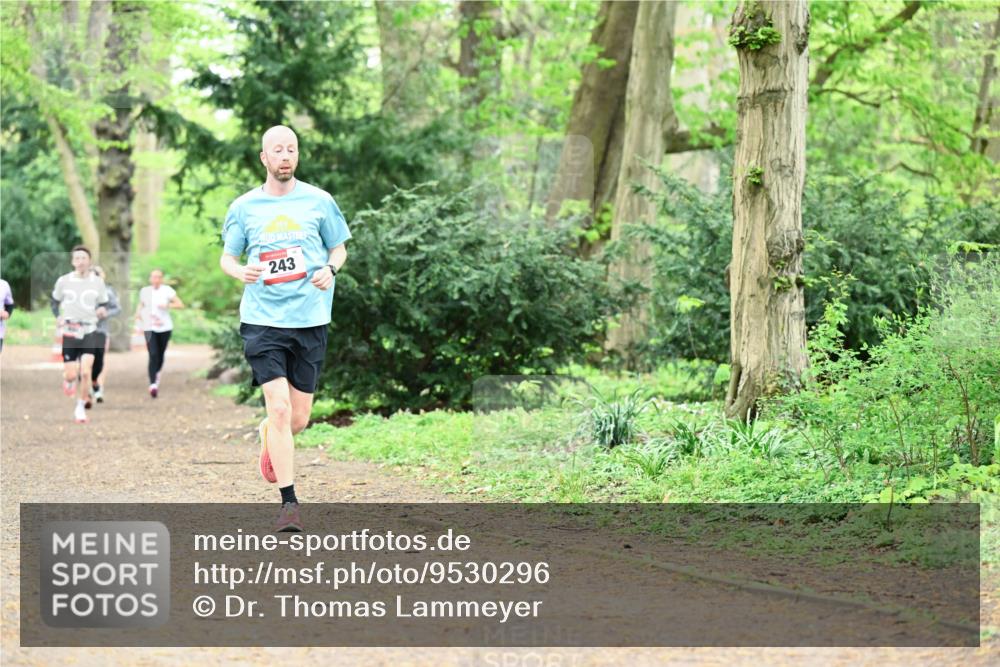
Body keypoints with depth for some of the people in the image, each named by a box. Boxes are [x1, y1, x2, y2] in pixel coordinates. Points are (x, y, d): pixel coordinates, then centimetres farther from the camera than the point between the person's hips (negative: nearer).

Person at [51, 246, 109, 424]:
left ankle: (81, 408, 4)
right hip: (69, 332, 0)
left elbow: (103, 305, 10)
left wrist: (102, 311, -13)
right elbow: (55, 302, 13)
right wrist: (58, 317, -5)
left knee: (85, 373, -13)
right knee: (71, 375, -4)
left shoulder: (98, 283, 1)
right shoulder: (63, 281, 0)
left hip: (89, 332, 0)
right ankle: (69, 380, 35)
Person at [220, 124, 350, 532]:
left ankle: (270, 437, 43)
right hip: (262, 319, -1)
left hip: (310, 319, 1)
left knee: (299, 418, 5)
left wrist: (330, 269, -8)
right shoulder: (244, 208, 5)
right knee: (279, 408, -13)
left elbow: (339, 249, 14)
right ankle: (289, 503, -7)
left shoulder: (318, 201, 5)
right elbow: (227, 256, 14)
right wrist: (240, 271, -9)